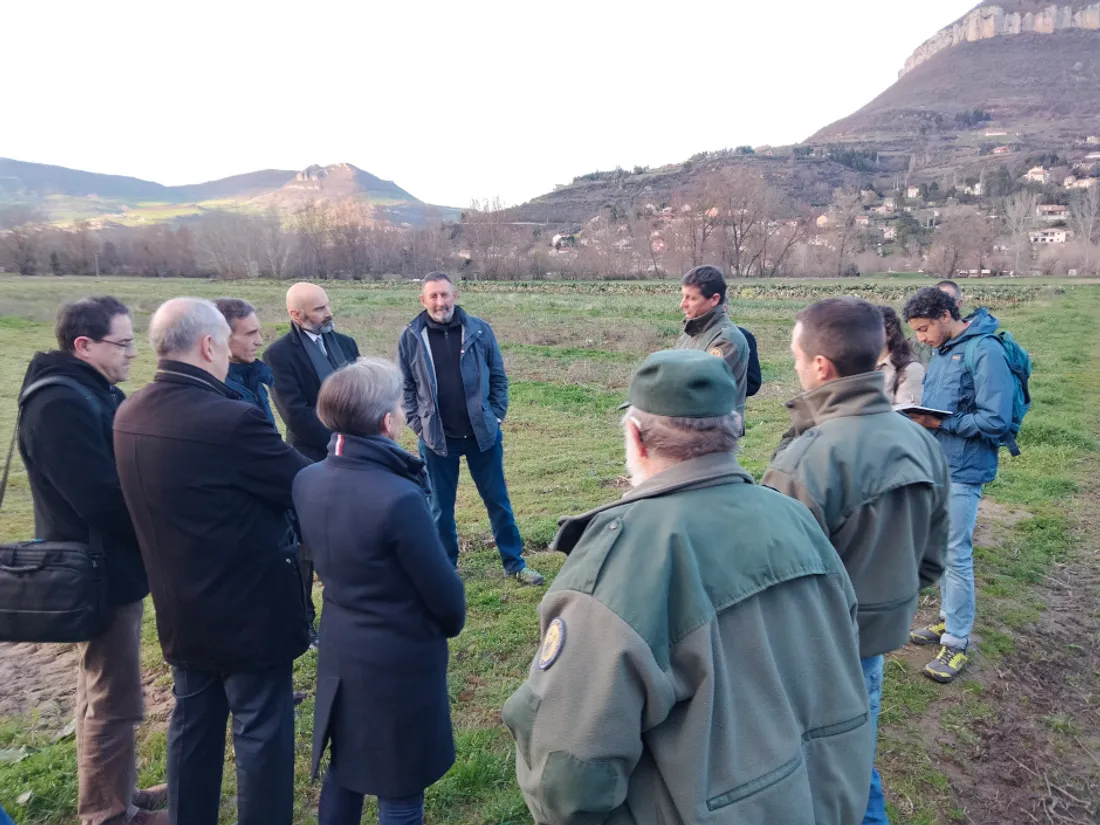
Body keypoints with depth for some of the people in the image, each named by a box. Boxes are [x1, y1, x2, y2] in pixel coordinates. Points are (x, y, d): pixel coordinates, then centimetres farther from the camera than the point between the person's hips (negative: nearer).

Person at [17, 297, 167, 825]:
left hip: (108, 564, 11)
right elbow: (104, 498, -29)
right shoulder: (60, 404, -24)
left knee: (106, 690, 22)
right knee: (114, 701, 3)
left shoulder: (92, 392, 8)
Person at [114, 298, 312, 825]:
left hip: (181, 608, 8)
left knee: (192, 726, 23)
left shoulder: (128, 416, -1)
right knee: (261, 734, 9)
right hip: (250, 606, -7)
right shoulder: (232, 419, -27)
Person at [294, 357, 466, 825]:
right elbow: (443, 591, -18)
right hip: (400, 660, -7)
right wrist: (452, 623, 3)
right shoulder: (399, 498, -30)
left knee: (343, 768, 26)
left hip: (339, 651, 7)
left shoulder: (307, 481, -8)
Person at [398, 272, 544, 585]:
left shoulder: (479, 330, -3)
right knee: (441, 507, 11)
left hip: (482, 433, 1)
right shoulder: (411, 337, -4)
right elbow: (406, 386, 3)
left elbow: (498, 377, 4)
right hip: (436, 438, 0)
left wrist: (496, 418, -2)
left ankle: (514, 563, 25)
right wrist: (418, 425, -4)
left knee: (497, 500, 11)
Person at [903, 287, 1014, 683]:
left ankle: (957, 643, 10)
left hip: (962, 471, -8)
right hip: (934, 464, 8)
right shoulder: (941, 351, 9)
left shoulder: (986, 352, -16)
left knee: (956, 555, -2)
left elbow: (995, 421, -20)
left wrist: (939, 423, -20)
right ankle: (950, 619, 31)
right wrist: (920, 416, -2)